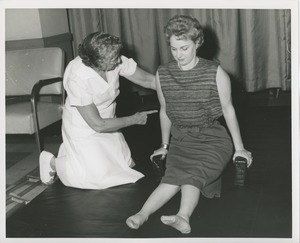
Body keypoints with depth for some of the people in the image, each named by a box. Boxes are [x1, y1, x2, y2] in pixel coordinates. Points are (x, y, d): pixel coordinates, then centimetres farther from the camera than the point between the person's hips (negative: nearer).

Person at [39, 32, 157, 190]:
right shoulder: (77, 79, -35)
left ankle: (72, 150, 26)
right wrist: (134, 119, -20)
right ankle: (53, 162, 13)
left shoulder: (115, 61, -20)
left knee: (127, 165, 10)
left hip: (107, 121, 7)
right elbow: (97, 125, -29)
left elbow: (148, 80, -9)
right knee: (100, 177, -10)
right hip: (84, 128, -6)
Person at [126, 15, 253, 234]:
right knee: (176, 175, -24)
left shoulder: (216, 73, -7)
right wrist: (165, 146, 20)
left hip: (212, 138, -4)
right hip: (180, 140, 4)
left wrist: (239, 148, 4)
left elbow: (228, 109, 1)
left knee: (189, 174, -28)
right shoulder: (163, 74, 2)